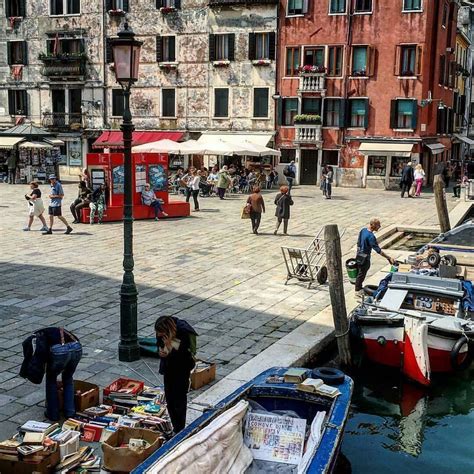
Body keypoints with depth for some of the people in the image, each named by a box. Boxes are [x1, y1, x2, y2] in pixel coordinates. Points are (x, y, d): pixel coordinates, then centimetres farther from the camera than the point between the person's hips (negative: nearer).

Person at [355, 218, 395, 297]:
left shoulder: (363, 230, -2)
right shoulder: (371, 236, -29)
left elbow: (358, 243, 10)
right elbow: (378, 250, -29)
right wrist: (389, 258, -26)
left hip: (359, 255, 9)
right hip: (364, 257, -9)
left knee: (361, 272, 21)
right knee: (362, 273, 7)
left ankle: (359, 288, 35)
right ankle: (358, 290, 20)